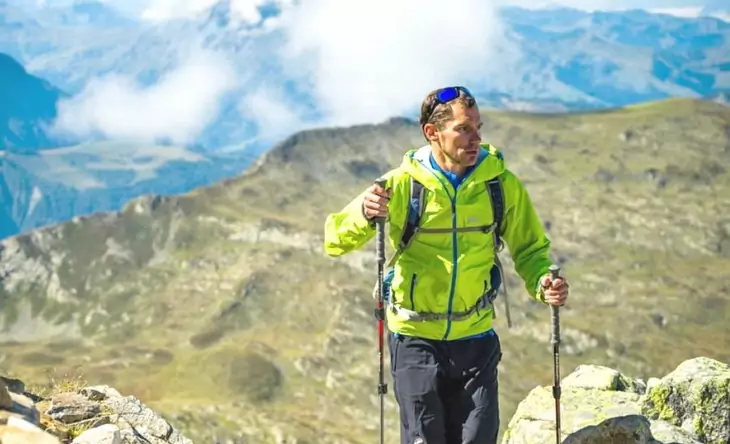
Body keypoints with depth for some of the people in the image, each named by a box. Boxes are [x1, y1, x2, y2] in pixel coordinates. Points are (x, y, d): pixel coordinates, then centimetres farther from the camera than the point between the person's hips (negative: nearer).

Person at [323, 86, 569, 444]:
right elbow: (336, 241, -12)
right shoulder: (402, 183, -10)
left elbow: (530, 249, 7)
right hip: (415, 337, -2)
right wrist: (363, 213, -34)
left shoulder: (501, 183, -5)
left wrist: (543, 283, -15)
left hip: (475, 337, 2)